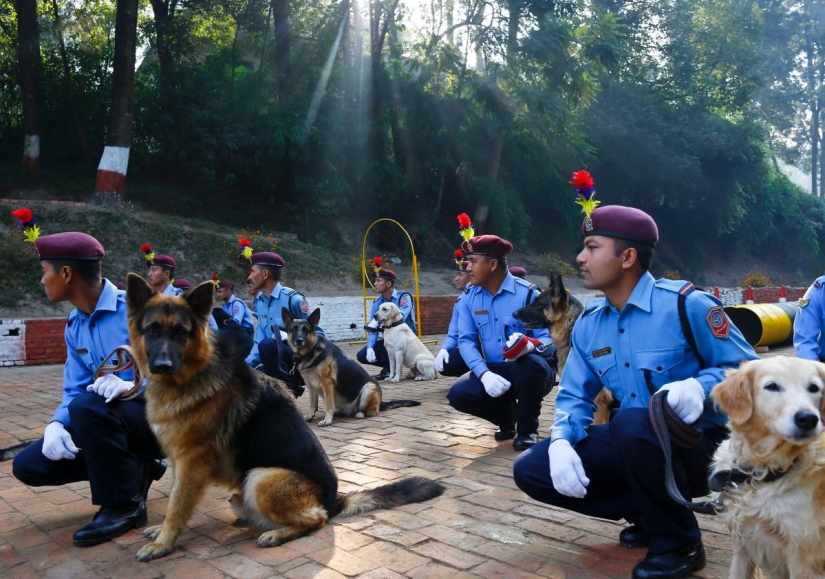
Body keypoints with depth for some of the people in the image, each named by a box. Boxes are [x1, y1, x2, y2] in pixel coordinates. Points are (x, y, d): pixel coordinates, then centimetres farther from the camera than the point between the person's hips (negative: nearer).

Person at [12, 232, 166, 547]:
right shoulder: (74, 326, 7)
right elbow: (73, 391, 5)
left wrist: (135, 385, -35)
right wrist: (56, 424, -16)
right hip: (110, 422, 8)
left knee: (88, 405, -35)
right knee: (29, 465, -2)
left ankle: (124, 505, -16)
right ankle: (133, 468, 10)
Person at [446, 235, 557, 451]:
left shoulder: (527, 293, -13)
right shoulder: (469, 298, 1)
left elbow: (548, 338, -15)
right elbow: (466, 340, -7)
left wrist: (528, 345, -40)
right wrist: (484, 374, -25)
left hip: (530, 370, -4)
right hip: (494, 372, 4)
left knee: (530, 362, -38)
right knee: (458, 394, -21)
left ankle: (527, 429, -11)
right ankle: (506, 417, 11)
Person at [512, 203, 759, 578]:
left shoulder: (686, 305, -15)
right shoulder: (589, 323, 2)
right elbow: (574, 395, 4)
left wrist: (699, 387, -30)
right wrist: (561, 441, -16)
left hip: (703, 443, -6)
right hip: (633, 444, 6)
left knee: (631, 422, -39)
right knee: (530, 470, -5)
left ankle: (678, 543, -12)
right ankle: (649, 514, 8)